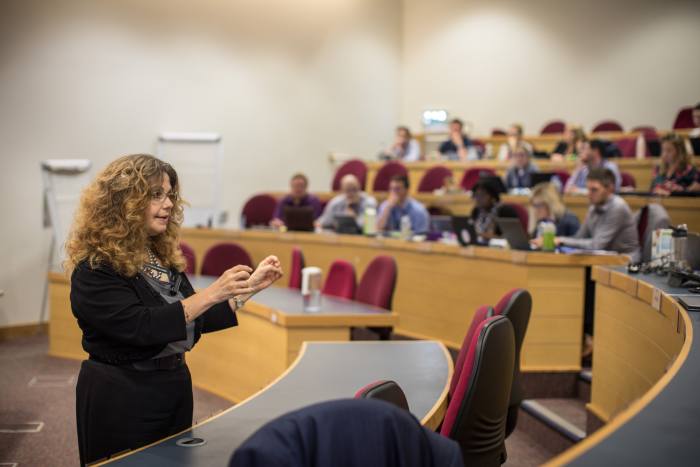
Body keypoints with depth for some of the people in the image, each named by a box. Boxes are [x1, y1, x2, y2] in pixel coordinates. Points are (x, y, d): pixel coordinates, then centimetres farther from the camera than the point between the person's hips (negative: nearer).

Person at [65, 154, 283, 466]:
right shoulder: (96, 268, -17)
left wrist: (250, 286, 2)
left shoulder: (162, 256, 6)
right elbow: (140, 328, -28)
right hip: (121, 399, -8)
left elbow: (193, 321, 11)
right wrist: (210, 294, -30)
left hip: (174, 388, 8)